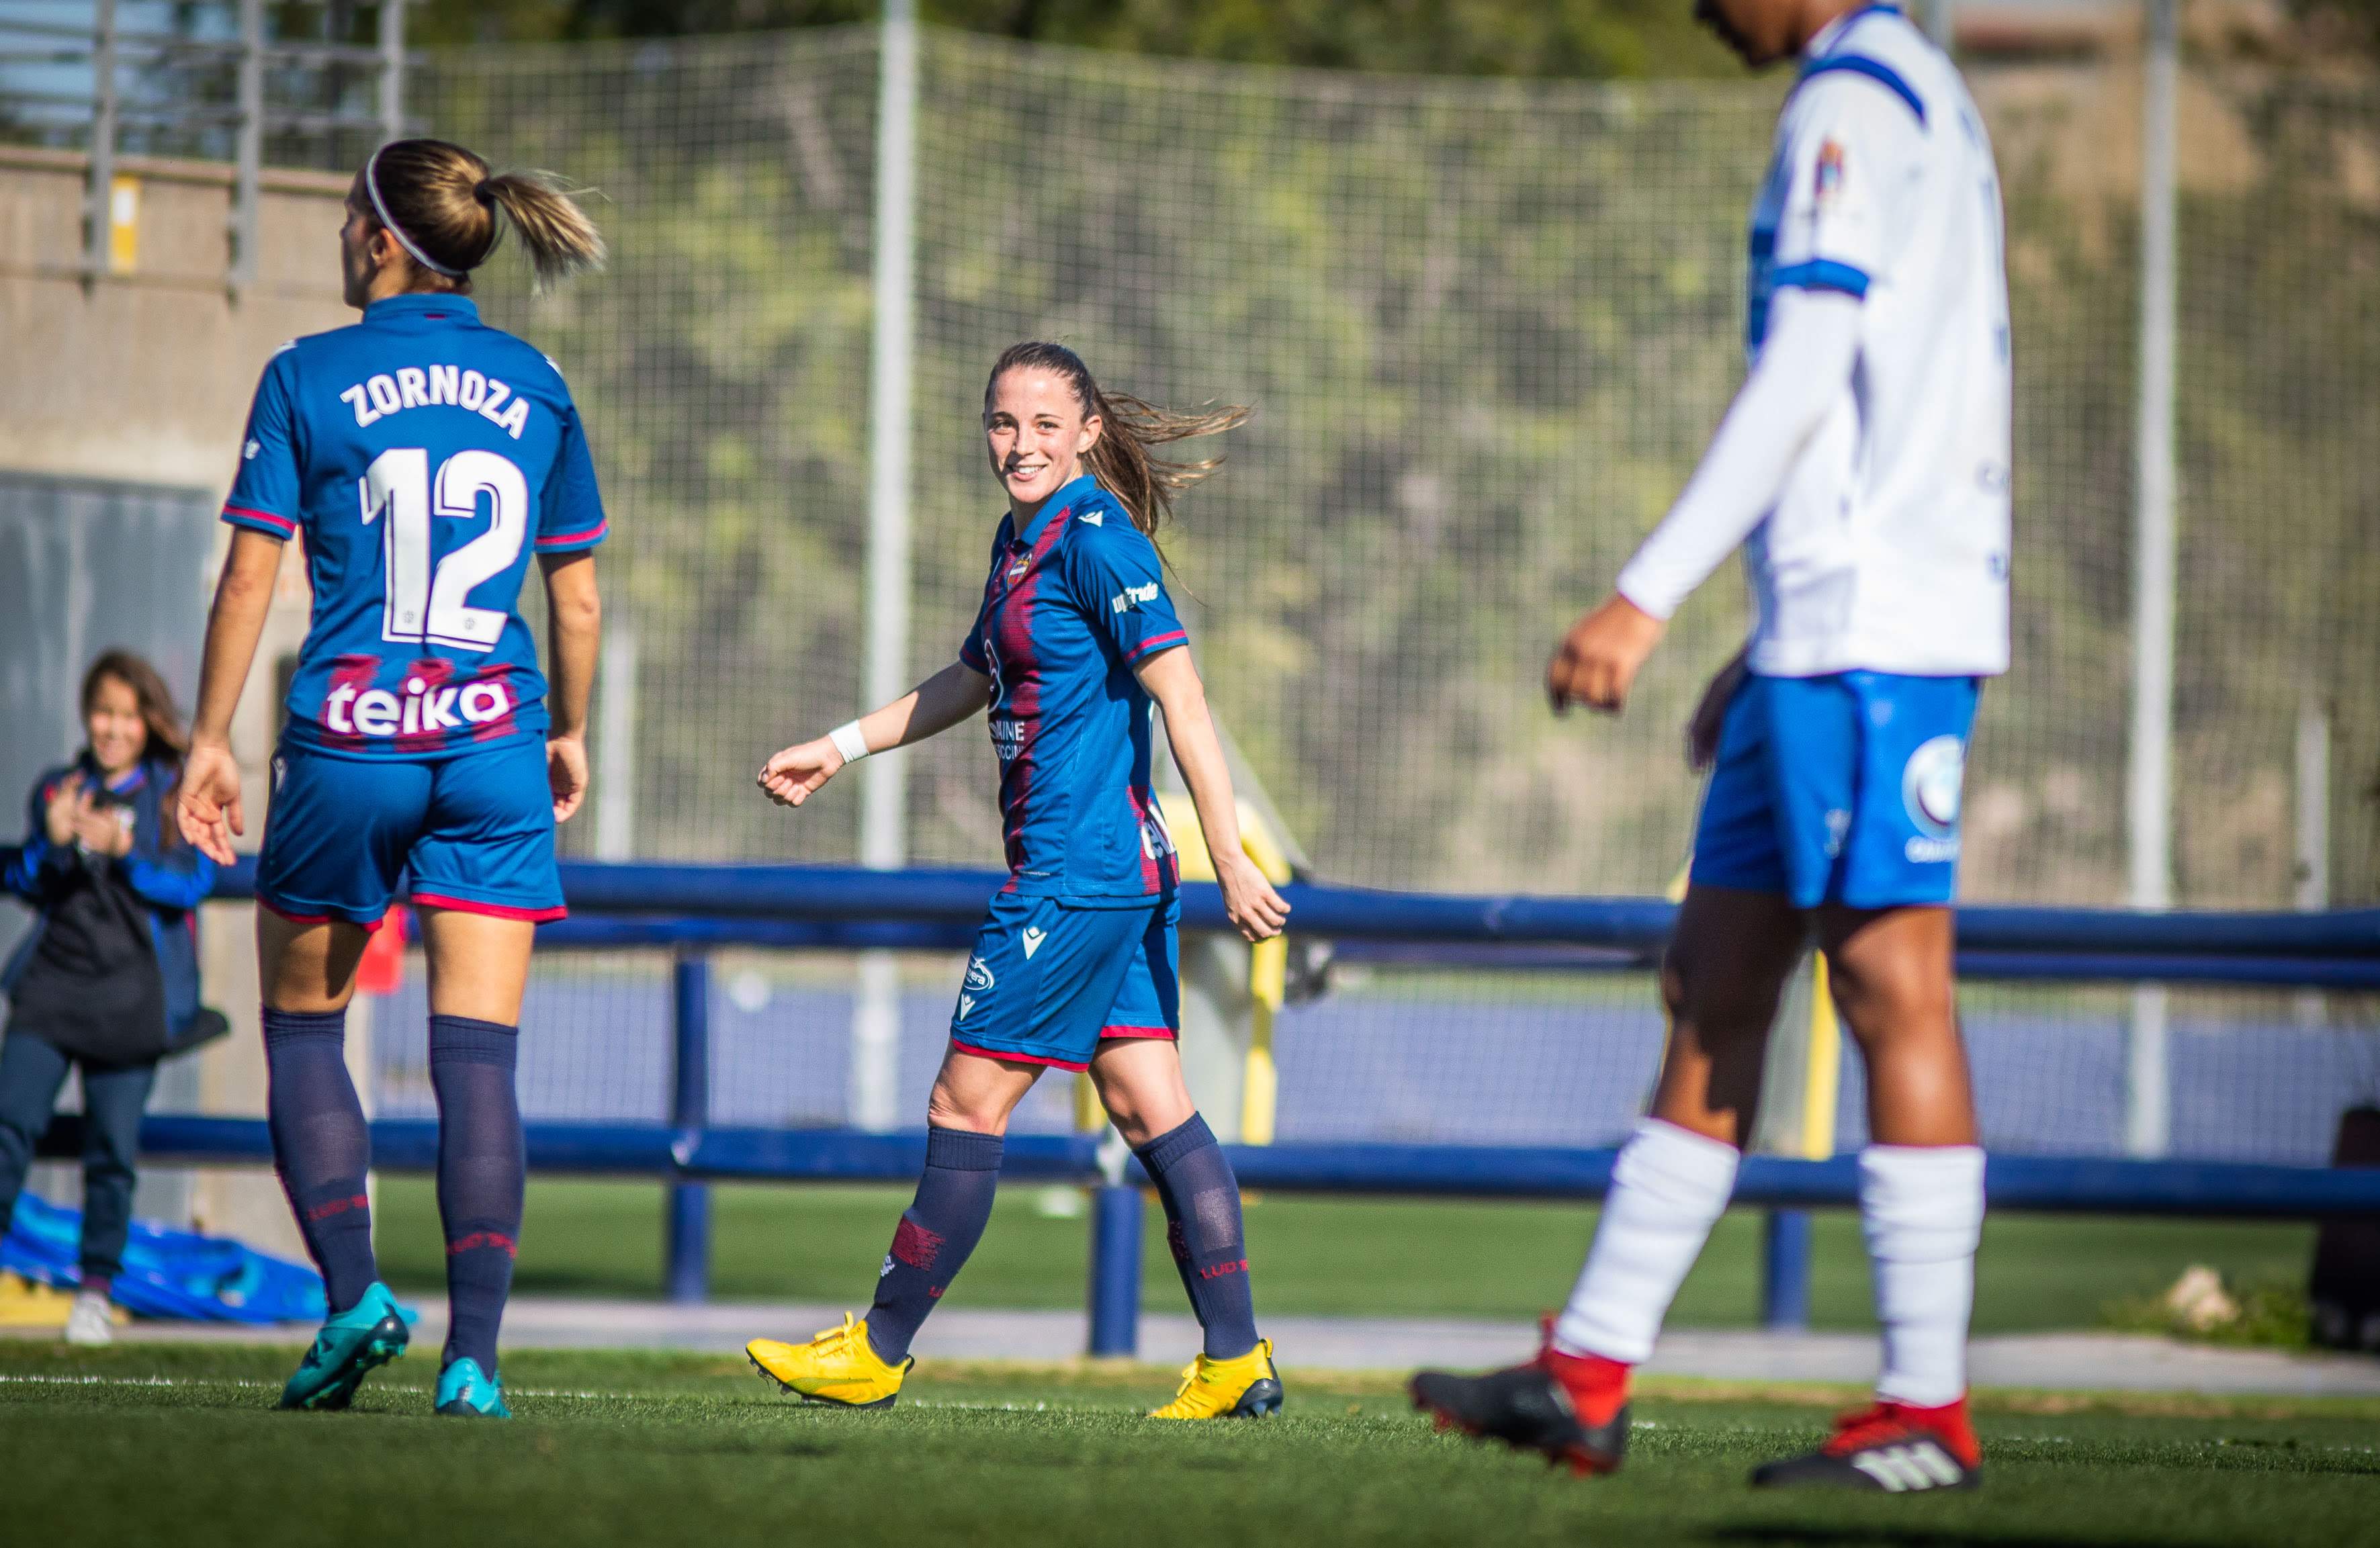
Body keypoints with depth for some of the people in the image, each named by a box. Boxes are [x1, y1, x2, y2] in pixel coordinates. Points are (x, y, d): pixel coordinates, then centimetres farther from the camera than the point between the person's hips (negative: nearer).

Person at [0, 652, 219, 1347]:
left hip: (130, 990, -2)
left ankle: (96, 1289, 9)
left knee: (113, 1145, -1)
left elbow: (193, 882, -5)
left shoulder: (177, 795, 5)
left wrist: (125, 853, -20)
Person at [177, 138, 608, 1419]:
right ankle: (473, 1355, -10)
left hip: (348, 742, -2)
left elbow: (249, 579, -4)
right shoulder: (535, 388, 7)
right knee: (478, 1058, -1)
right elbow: (577, 599, 12)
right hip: (492, 741, 2)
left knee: (302, 1029, 15)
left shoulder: (307, 379, -2)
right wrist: (570, 734, 25)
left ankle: (352, 1293, -1)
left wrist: (210, 739, 3)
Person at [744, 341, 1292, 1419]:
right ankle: (1236, 1361, 5)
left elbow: (1181, 698, -18)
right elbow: (973, 681, 30)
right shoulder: (1022, 538, 15)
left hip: (1076, 874, -9)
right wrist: (837, 748, 31)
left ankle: (877, 1353, 8)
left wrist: (1231, 860, -21)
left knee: (967, 1106, -1)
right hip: (1119, 873, 9)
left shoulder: (1096, 540, -14)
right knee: (1146, 1106, 6)